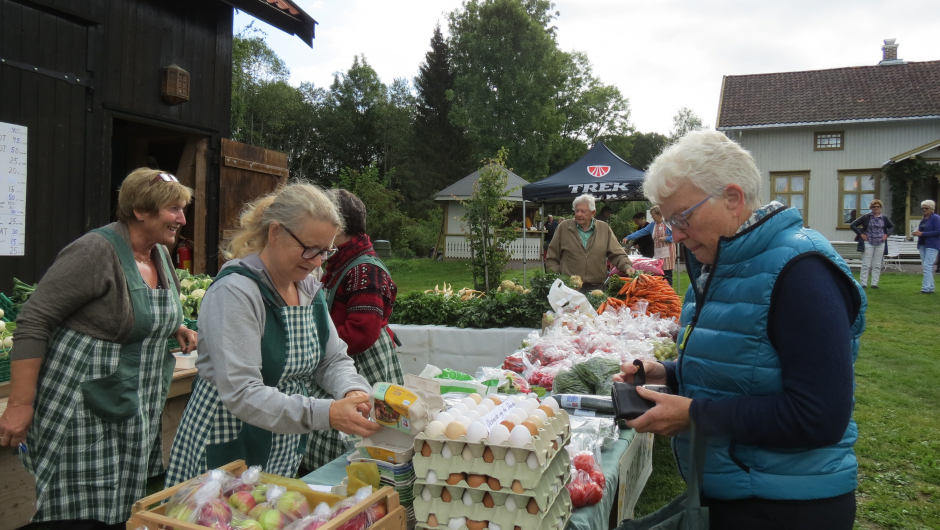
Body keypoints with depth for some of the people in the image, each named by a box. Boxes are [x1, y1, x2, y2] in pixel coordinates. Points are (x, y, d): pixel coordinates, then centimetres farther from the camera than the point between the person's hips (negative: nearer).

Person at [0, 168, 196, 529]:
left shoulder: (160, 254, 7)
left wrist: (177, 328, 4)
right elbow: (32, 323, -17)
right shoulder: (95, 252, -18)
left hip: (135, 415, 8)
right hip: (83, 414, -8)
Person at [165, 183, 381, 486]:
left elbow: (333, 360, 5)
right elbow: (240, 392, -29)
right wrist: (326, 414, -37)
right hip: (227, 453, -7)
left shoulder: (309, 289, 3)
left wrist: (353, 391, -17)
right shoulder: (235, 292, -22)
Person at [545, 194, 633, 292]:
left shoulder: (604, 228, 8)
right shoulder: (563, 227, 4)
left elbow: (617, 254, 9)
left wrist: (626, 266, -10)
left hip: (596, 287, 2)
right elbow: (551, 258, 7)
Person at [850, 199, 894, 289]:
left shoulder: (884, 218, 8)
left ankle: (874, 283, 12)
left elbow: (892, 227, 22)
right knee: (866, 265, -2)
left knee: (877, 265, 6)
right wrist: (861, 234, -7)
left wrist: (886, 234, 6)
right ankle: (863, 284, 2)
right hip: (868, 243, -3)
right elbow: (853, 225, -1)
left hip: (880, 244, 3)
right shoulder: (866, 217, -2)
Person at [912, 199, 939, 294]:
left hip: (932, 246, -8)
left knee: (927, 266, -13)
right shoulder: (923, 219, 15)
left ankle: (926, 288, -14)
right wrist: (917, 233, 1)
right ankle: (930, 287, 13)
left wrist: (922, 234, -17)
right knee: (927, 267, 8)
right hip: (922, 245, 8)